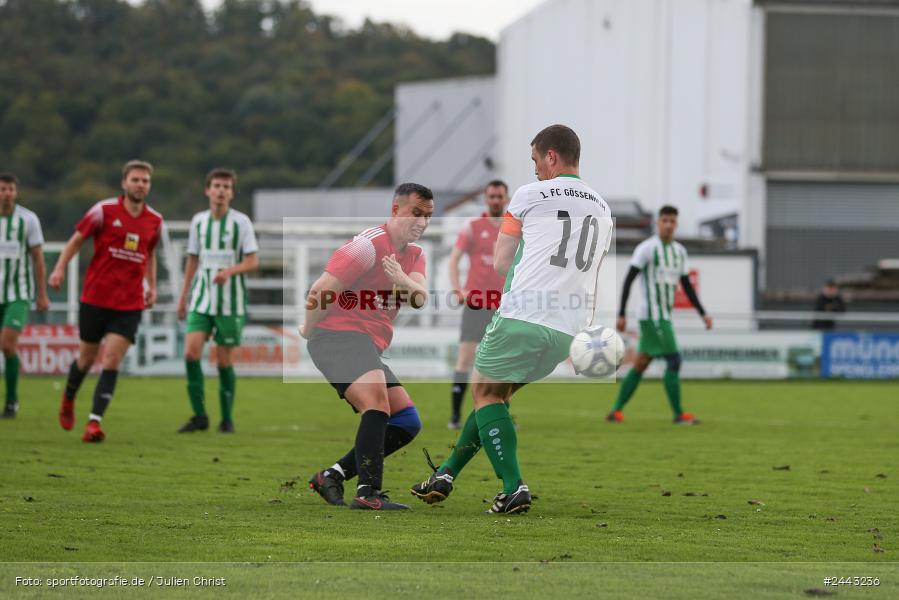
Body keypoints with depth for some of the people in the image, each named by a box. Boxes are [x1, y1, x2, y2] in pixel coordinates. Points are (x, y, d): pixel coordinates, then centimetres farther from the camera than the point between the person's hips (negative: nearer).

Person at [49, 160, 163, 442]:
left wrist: (152, 286, 12)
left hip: (130, 304, 1)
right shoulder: (105, 210, -5)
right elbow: (77, 239, 2)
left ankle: (94, 422, -14)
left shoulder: (155, 221, 5)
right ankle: (68, 398, 42)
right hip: (95, 298, -1)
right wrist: (60, 268, -11)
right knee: (87, 358, 11)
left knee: (112, 361, -12)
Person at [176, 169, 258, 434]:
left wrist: (230, 271, -25)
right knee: (191, 351, -14)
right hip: (201, 299, 3)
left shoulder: (241, 222, -4)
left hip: (230, 301, -3)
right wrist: (183, 296, 15)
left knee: (225, 360, -1)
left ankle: (227, 418, 14)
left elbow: (253, 262, -6)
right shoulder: (198, 221, 7)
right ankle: (199, 416, -6)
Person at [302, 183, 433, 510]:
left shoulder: (414, 254, 15)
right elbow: (320, 290, -15)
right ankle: (368, 492, -39)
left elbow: (420, 298, -3)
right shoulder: (369, 246, -13)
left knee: (407, 423, 8)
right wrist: (308, 329, 0)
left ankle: (333, 476, 8)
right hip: (338, 336, -10)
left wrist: (402, 280, -24)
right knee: (377, 403, -31)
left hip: (368, 347, 10)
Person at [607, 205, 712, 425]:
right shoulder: (647, 248, -8)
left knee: (641, 364, 8)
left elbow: (687, 286, 20)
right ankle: (679, 414, -6)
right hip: (653, 316, -8)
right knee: (674, 360, -11)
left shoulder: (679, 251, 14)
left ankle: (616, 411, 13)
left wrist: (702, 313, 13)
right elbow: (628, 281, -9)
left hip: (664, 317, 8)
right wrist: (621, 314, -14)